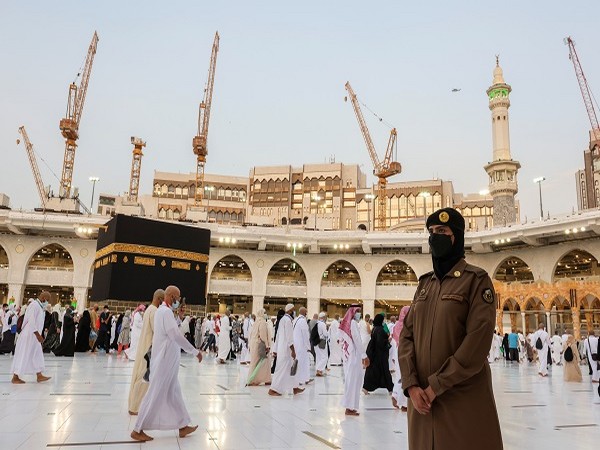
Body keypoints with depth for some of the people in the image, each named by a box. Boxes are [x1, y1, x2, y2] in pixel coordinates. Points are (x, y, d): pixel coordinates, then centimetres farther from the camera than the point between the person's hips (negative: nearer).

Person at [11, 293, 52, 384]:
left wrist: (39, 335, 14)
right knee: (23, 356, -2)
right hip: (29, 336, -10)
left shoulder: (39, 306, 13)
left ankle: (39, 376, 12)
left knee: (37, 356, 9)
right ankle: (15, 377, 6)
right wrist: (37, 334, -24)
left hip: (34, 336, 10)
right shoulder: (34, 304, -17)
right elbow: (31, 321, -23)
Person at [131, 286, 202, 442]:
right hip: (165, 360, -10)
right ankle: (138, 430, 10)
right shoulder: (165, 312, -20)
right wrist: (195, 351, -20)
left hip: (167, 360, 10)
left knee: (174, 393, 14)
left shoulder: (162, 310, 12)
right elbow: (176, 336, -24)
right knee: (155, 395, 0)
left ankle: (183, 426, 22)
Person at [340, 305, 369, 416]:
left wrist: (343, 356, 16)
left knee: (349, 380, 13)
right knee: (354, 381, -3)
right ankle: (350, 408, 0)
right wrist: (364, 356, -12)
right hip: (354, 355, -9)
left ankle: (349, 406, 18)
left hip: (347, 355, 9)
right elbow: (358, 341, -16)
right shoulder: (353, 323, -14)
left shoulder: (345, 323, 12)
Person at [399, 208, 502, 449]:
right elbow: (407, 334, 6)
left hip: (464, 398, -5)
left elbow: (478, 342, -15)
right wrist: (411, 384, -8)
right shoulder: (425, 283, 11)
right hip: (423, 397, 5)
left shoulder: (476, 279, -6)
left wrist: (436, 386, -14)